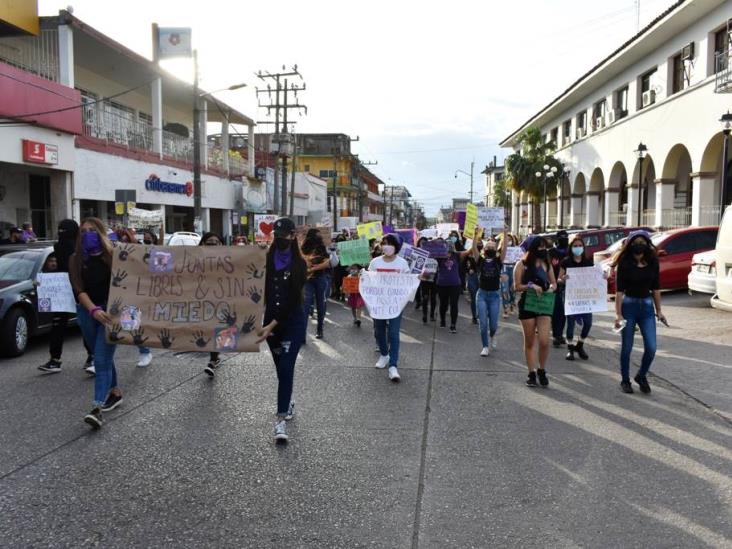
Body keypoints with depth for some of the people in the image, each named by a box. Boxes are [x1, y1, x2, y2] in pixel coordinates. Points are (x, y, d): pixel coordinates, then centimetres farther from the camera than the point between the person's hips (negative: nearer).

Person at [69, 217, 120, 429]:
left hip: (111, 311, -4)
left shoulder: (113, 255, -4)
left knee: (101, 359, -11)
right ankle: (115, 392, 33)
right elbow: (78, 289, -11)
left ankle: (98, 407, -14)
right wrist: (93, 309, -27)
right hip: (87, 312, 4)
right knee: (103, 357, 16)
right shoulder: (76, 259, 1)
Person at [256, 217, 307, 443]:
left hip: (293, 322, -4)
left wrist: (271, 325, -20)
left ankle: (281, 419, -10)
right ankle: (288, 402, 37)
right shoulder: (267, 260, 2)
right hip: (270, 320, 4)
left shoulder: (299, 264, -9)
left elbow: (293, 299, -14)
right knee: (281, 368, 15)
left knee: (286, 369, -10)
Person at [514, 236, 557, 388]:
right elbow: (517, 286, -5)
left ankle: (542, 370, 13)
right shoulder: (522, 264, -2)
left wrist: (551, 288, -6)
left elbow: (554, 283, 15)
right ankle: (532, 372, 17)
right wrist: (531, 286, -20)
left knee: (544, 341, -8)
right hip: (527, 304, -2)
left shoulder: (547, 264, 8)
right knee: (529, 341, 7)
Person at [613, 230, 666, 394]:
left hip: (647, 306, 3)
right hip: (629, 305, -3)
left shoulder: (652, 262, 0)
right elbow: (619, 290, -12)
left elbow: (655, 288, 8)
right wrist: (618, 314, -17)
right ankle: (625, 381, 21)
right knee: (627, 347, 4)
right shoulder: (625, 263, -10)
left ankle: (641, 376, 24)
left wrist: (658, 311, 9)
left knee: (651, 347, 0)